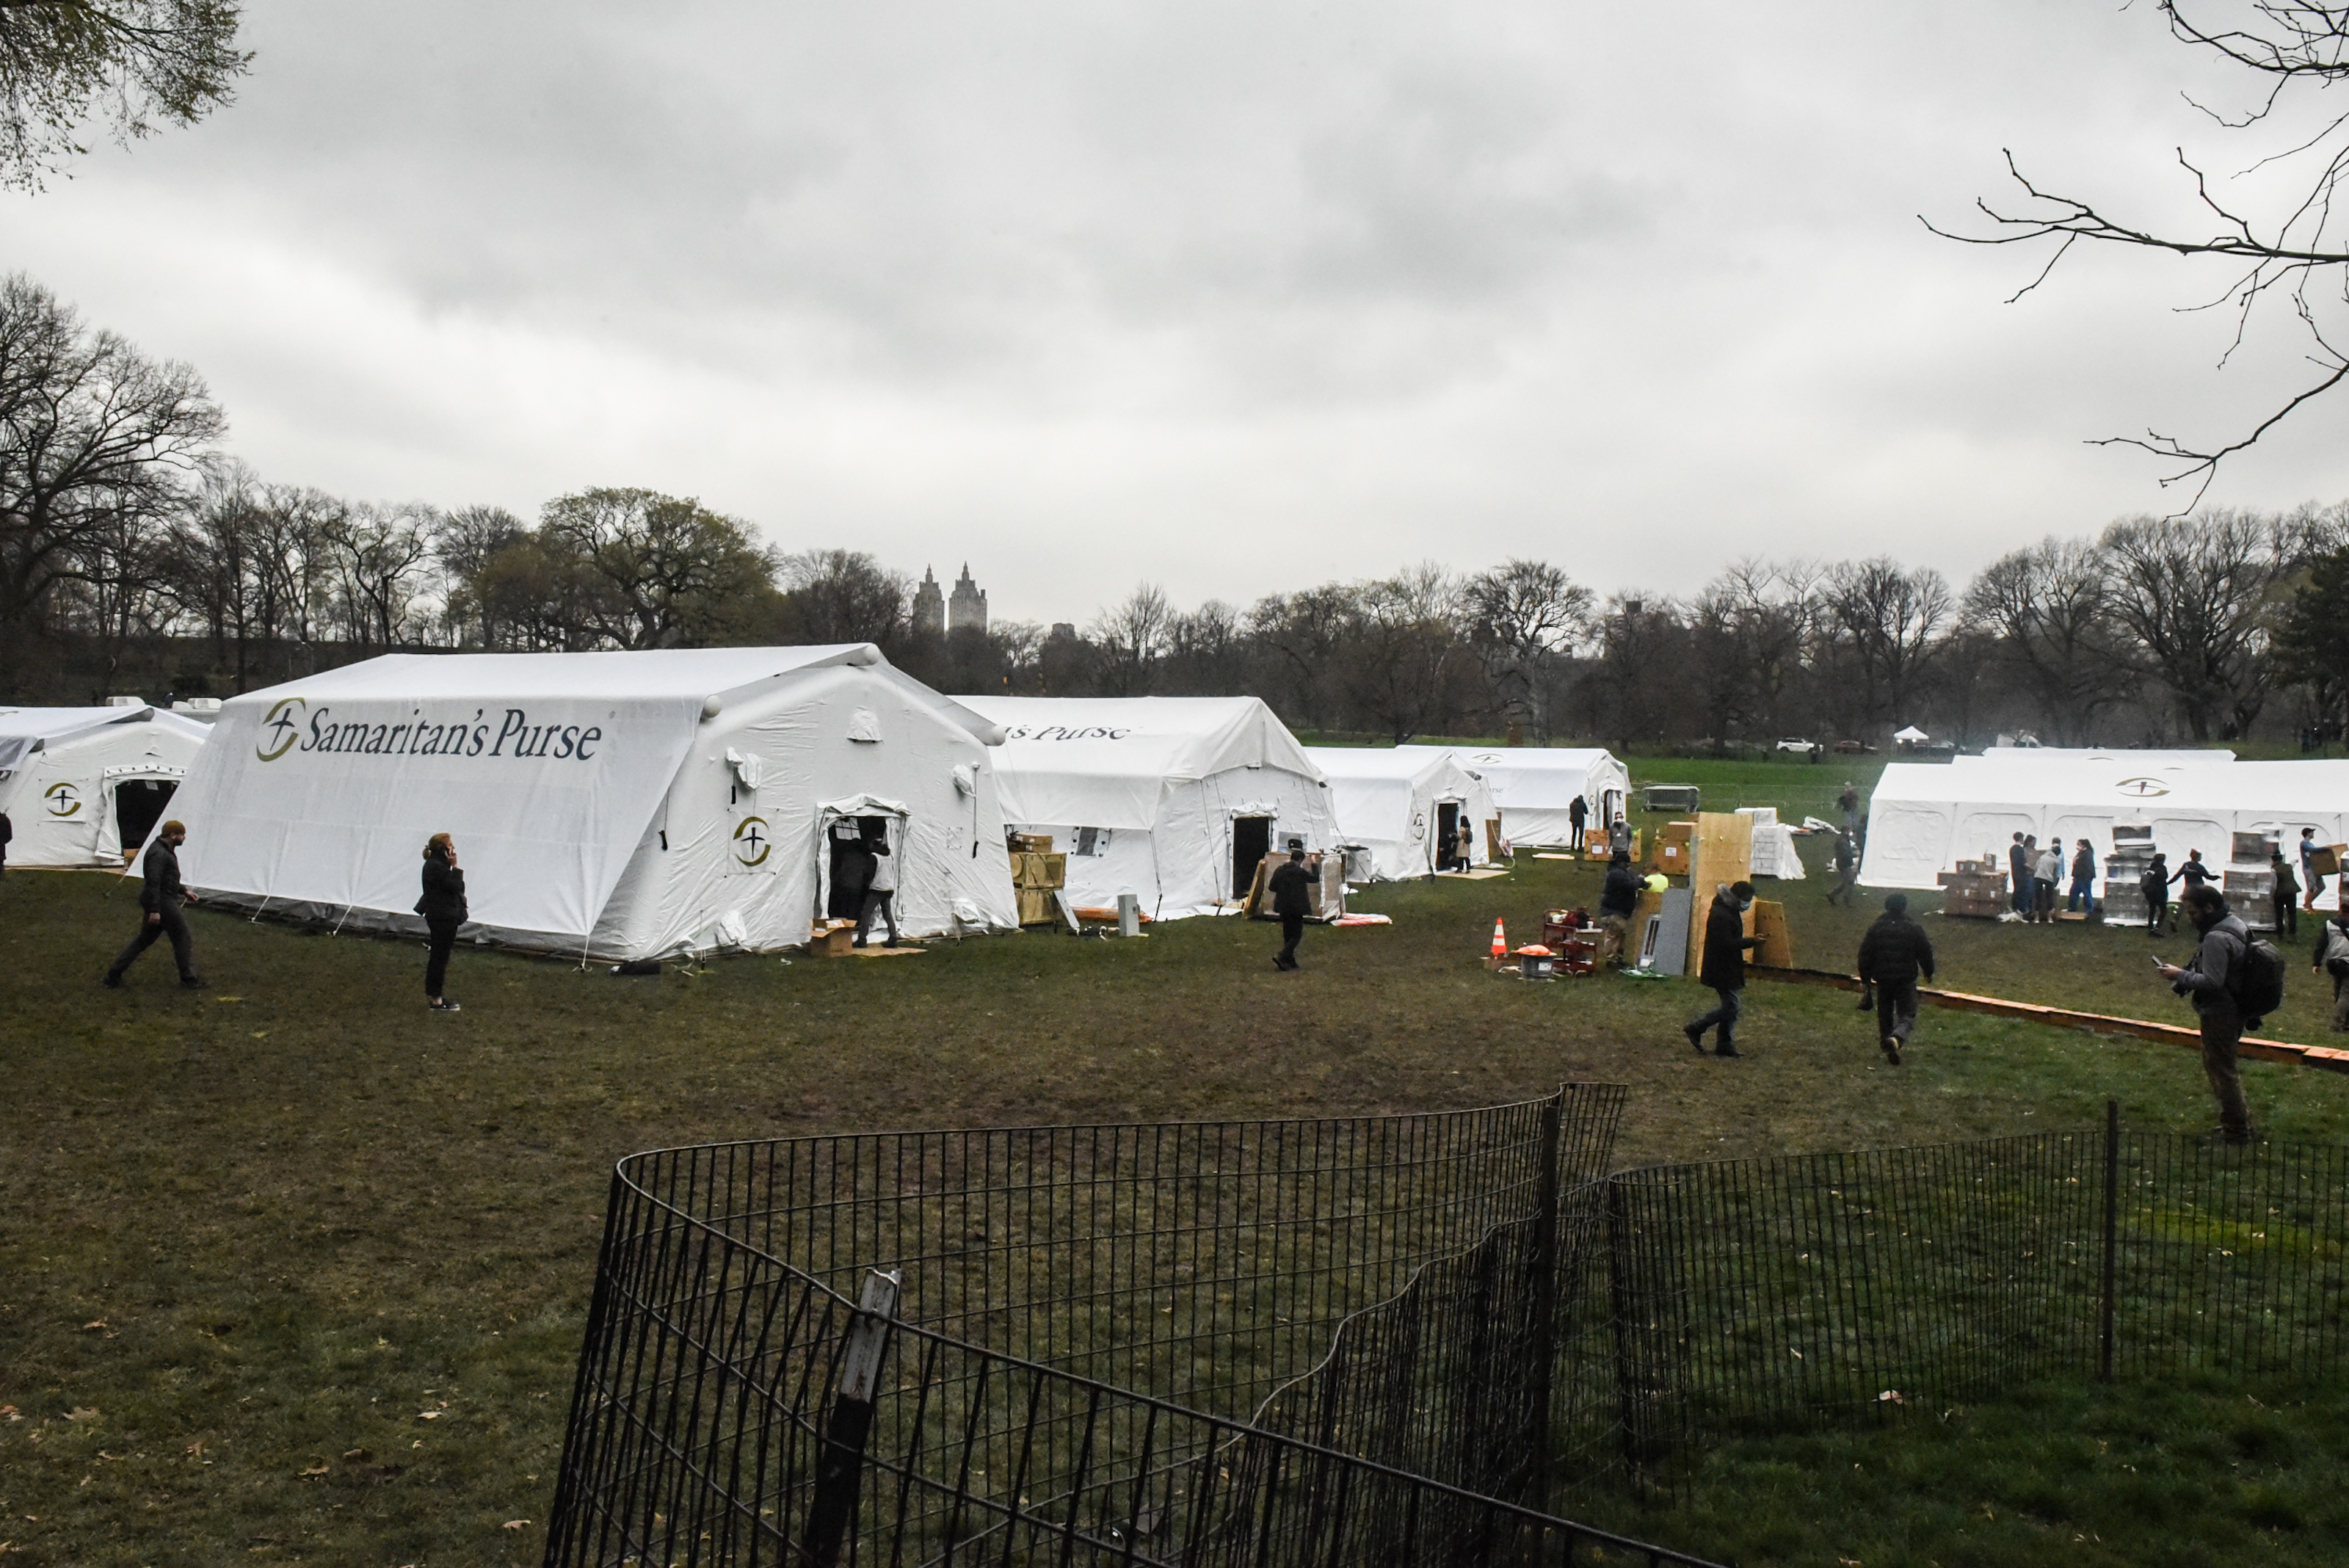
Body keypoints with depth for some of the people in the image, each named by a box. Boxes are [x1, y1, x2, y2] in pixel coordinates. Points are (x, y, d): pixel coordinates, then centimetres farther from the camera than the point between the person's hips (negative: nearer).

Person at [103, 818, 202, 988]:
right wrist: (155, 910, -27)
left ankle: (114, 973, 15)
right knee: (182, 938, -1)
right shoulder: (158, 854, -19)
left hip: (164, 900, 11)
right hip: (162, 902, -11)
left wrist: (183, 891, 29)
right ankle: (188, 978, 6)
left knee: (144, 939, 14)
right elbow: (153, 882, -24)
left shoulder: (165, 850, 15)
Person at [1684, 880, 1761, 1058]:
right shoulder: (1720, 916, -21)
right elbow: (1727, 944, -27)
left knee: (1731, 1006, 11)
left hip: (1729, 969, 11)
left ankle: (1725, 1045, 16)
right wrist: (1752, 942, -22)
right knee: (1732, 1006, -8)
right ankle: (1695, 1028, 2)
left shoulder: (1730, 912, 13)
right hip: (1722, 969, -11)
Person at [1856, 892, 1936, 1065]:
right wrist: (1928, 972, 19)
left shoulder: (1875, 929, -2)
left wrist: (1865, 978, 13)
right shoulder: (1914, 929, -8)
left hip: (1883, 980, 2)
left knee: (1885, 1014, 16)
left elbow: (1865, 955, 2)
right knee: (1907, 1015, 0)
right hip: (1906, 980, -2)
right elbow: (1925, 953, 1)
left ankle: (1886, 1046, 23)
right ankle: (1897, 1039, -28)